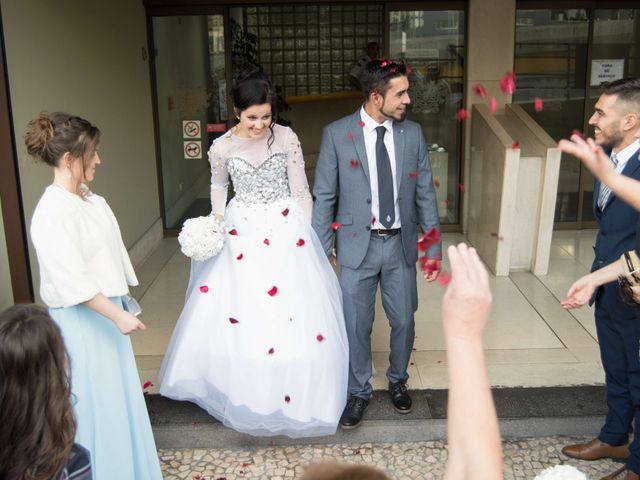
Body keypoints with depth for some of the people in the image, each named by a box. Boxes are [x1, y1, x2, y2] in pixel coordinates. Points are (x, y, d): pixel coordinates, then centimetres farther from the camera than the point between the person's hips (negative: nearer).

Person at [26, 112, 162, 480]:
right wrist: (117, 315, -21)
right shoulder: (53, 211, -22)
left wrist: (121, 307, 17)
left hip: (107, 311, 9)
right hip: (82, 321, -9)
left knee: (118, 393, 21)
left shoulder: (91, 200, 4)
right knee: (95, 401, 6)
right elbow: (71, 280, -24)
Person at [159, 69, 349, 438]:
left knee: (293, 314, 0)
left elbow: (301, 192, -1)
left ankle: (291, 392, 18)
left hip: (285, 231, -1)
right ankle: (245, 391, 22)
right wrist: (217, 219, 2)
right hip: (242, 233, 2)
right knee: (237, 313, 3)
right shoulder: (222, 148, -4)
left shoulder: (287, 139, -8)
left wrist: (304, 237, -1)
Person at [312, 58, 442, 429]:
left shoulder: (413, 133, 0)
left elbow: (426, 194, 4)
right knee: (357, 326, 8)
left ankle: (398, 381, 41)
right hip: (358, 246, -2)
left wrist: (434, 248, 3)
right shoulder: (337, 134, -8)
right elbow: (324, 197, -4)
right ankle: (359, 392, 31)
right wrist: (322, 251, -5)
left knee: (404, 321, 14)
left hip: (401, 245, 2)